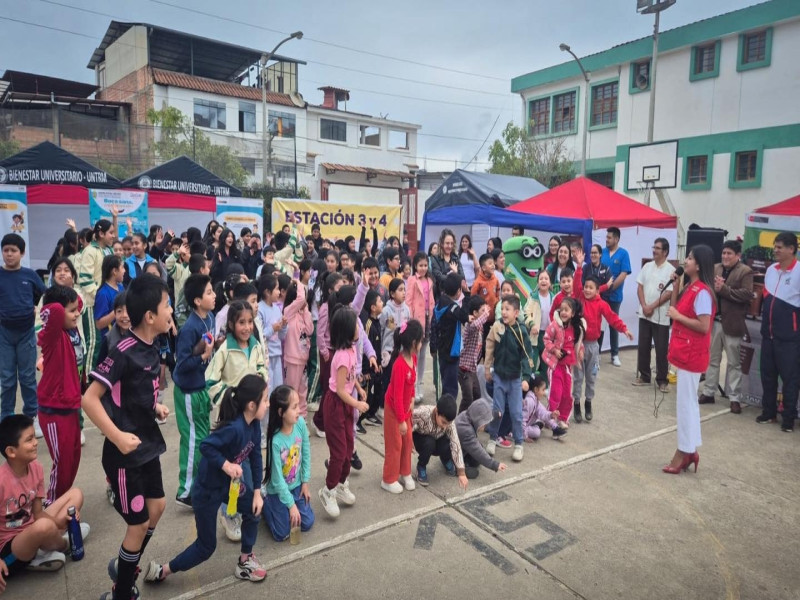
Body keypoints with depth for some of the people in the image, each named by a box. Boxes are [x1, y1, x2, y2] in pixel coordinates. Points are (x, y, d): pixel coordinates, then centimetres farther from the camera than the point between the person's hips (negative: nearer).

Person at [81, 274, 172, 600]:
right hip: (125, 453, -8)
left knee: (156, 506, 21)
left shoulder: (153, 349, 1)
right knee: (139, 523, 6)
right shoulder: (124, 352, -24)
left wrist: (156, 407, 3)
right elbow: (89, 399, -25)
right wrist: (117, 436, -28)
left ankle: (125, 566, 44)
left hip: (148, 444, 8)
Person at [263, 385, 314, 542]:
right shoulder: (276, 441, -34)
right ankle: (266, 501, 28)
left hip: (297, 485, 5)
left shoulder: (301, 423, -20)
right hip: (278, 490, -5)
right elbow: (277, 479, -23)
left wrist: (305, 482, 1)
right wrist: (291, 505, -15)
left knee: (306, 524, 12)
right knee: (281, 534, 5)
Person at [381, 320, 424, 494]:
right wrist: (401, 420, -21)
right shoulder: (400, 365, -33)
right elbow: (397, 396, -27)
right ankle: (389, 479, 22)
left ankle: (405, 473, 33)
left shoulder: (413, 357, -7)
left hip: (406, 407, 8)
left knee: (407, 441, 16)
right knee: (394, 445, 6)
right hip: (394, 409, -8)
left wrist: (412, 399, 5)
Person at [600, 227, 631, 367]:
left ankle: (615, 355, 18)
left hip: (614, 295, -2)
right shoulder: (602, 252, 4)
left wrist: (610, 287, -15)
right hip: (600, 293, 2)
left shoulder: (623, 254, -5)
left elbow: (623, 274, -12)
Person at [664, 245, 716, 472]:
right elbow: (675, 310, 11)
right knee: (688, 402, 15)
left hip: (692, 354, -10)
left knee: (685, 403, -1)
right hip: (685, 352, 10)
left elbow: (703, 326, -24)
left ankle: (685, 452, 9)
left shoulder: (702, 292, -19)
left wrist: (678, 316, -16)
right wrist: (675, 286, 5)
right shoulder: (690, 288, 10)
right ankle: (689, 450, 25)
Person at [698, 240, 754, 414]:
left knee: (734, 363, 5)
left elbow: (747, 294, -16)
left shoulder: (745, 271, -5)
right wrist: (713, 287, -15)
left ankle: (735, 398, 13)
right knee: (712, 359, 14)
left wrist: (723, 289, -19)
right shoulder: (715, 269, 10)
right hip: (714, 320, 5)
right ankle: (708, 392, 24)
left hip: (732, 323, -5)